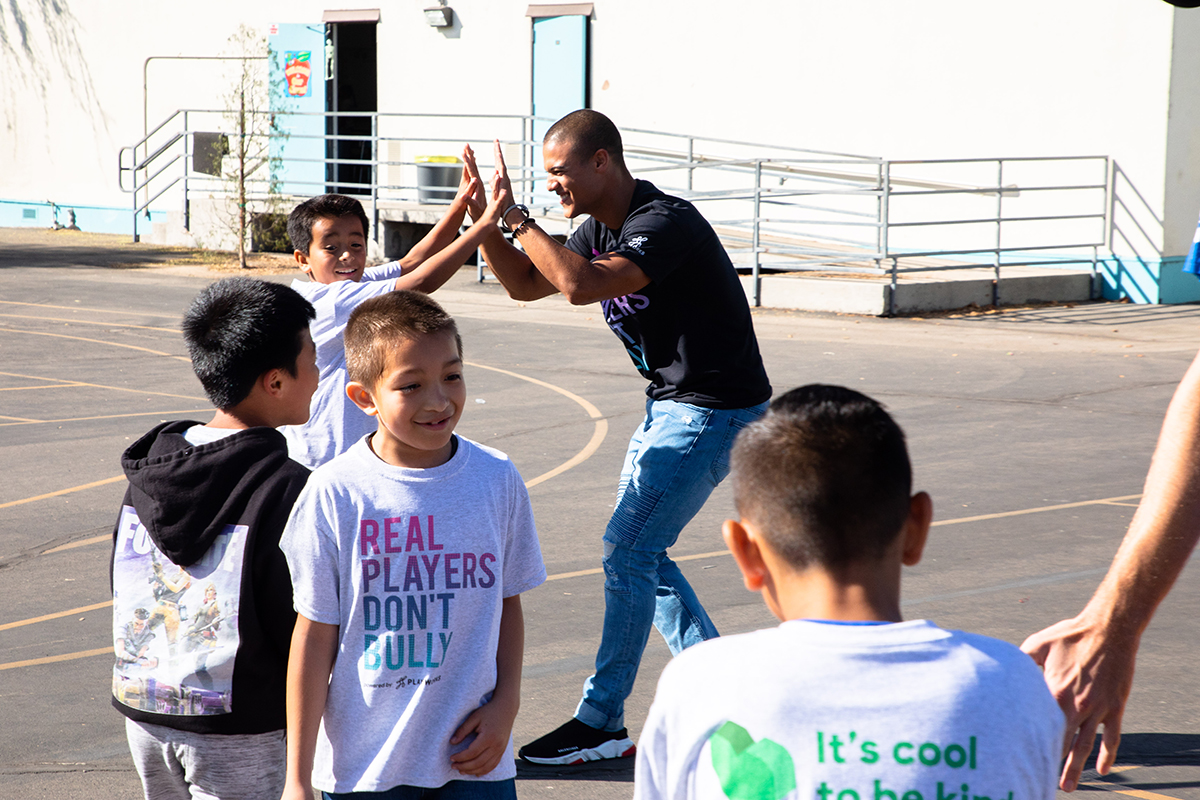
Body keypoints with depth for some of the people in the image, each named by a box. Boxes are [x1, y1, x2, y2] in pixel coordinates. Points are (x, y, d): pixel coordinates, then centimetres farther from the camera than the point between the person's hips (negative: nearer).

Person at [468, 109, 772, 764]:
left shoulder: (666, 224, -24)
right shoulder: (601, 229, 6)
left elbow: (580, 285, -37)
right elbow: (526, 284, 12)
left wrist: (517, 218, -27)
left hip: (715, 411, -10)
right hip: (670, 406, 10)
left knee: (628, 550, -9)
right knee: (640, 552, 14)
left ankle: (601, 722, -1)